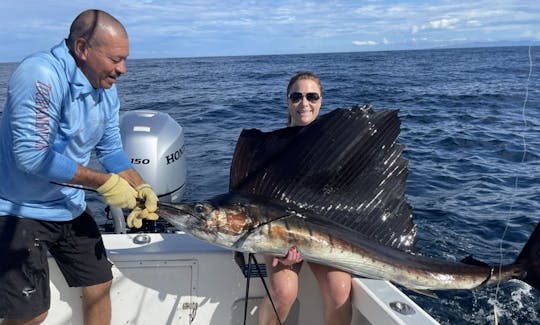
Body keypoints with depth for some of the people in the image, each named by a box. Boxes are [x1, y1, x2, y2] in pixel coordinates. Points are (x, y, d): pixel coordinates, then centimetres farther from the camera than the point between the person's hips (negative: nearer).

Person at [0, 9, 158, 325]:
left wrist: (140, 187, -9)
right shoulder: (41, 76, -25)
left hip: (70, 208, 8)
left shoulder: (105, 88, 0)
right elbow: (32, 155, -29)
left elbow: (111, 149, 5)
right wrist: (104, 182, -24)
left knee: (100, 285, 14)